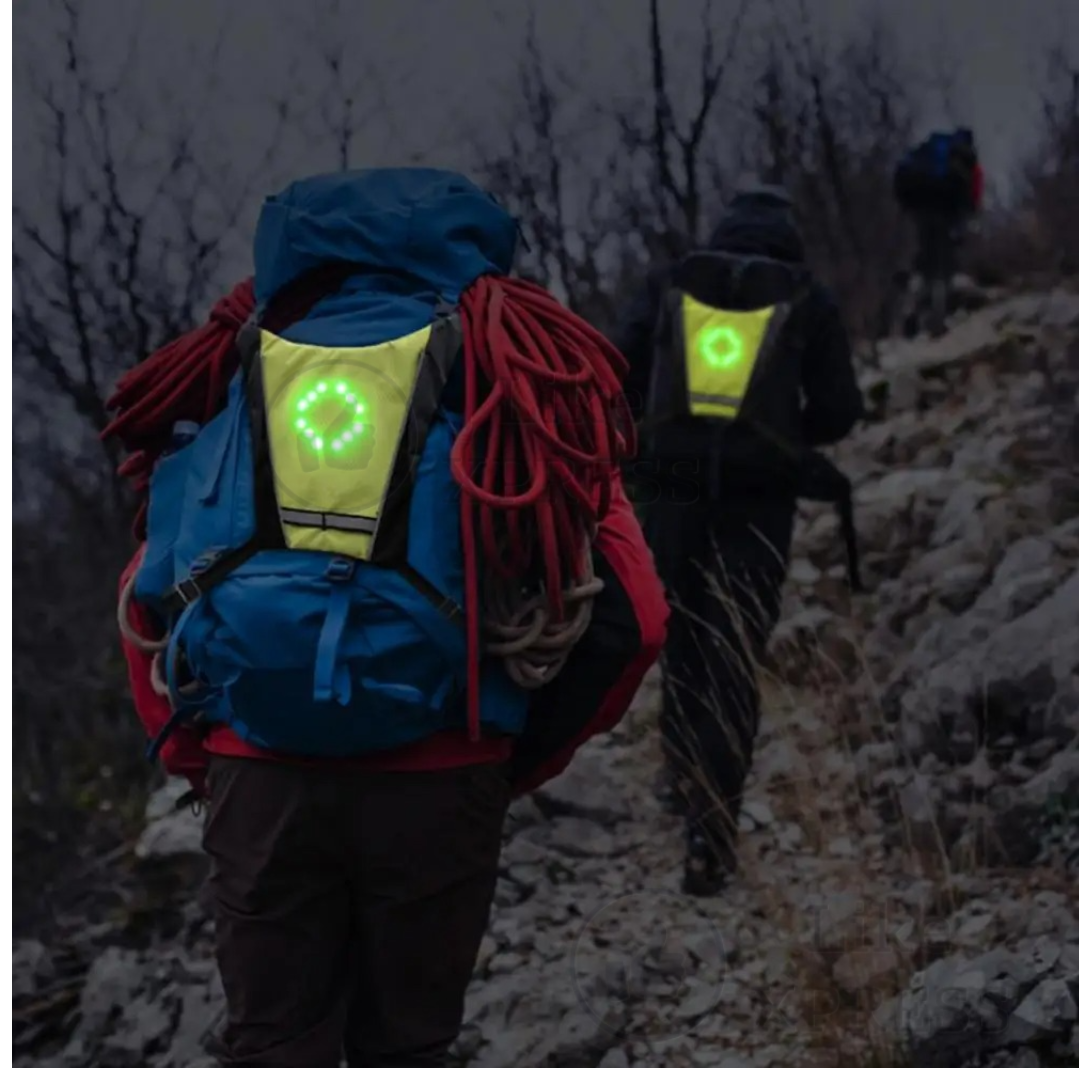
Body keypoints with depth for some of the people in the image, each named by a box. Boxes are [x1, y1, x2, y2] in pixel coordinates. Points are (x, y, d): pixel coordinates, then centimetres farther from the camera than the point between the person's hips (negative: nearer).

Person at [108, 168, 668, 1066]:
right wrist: (527, 759, 14)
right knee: (400, 1049, 13)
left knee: (271, 1050, 10)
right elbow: (627, 613, 3)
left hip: (257, 770, 2)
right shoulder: (512, 380, 8)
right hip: (435, 778, -1)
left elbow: (147, 597, 14)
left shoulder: (239, 373, 16)